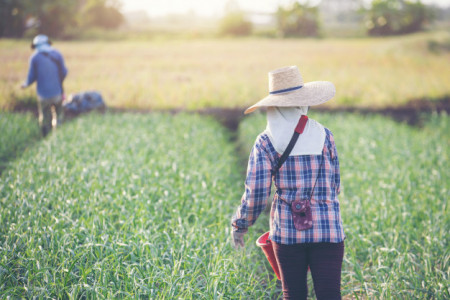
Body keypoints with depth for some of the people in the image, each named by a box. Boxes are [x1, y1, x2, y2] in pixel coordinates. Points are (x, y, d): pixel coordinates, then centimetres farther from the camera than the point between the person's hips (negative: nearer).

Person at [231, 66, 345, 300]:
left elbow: (255, 193, -7)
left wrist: (240, 225, 9)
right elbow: (334, 184, 10)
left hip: (287, 229, 0)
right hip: (328, 229, 0)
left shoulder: (265, 143, -4)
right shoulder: (324, 136, 0)